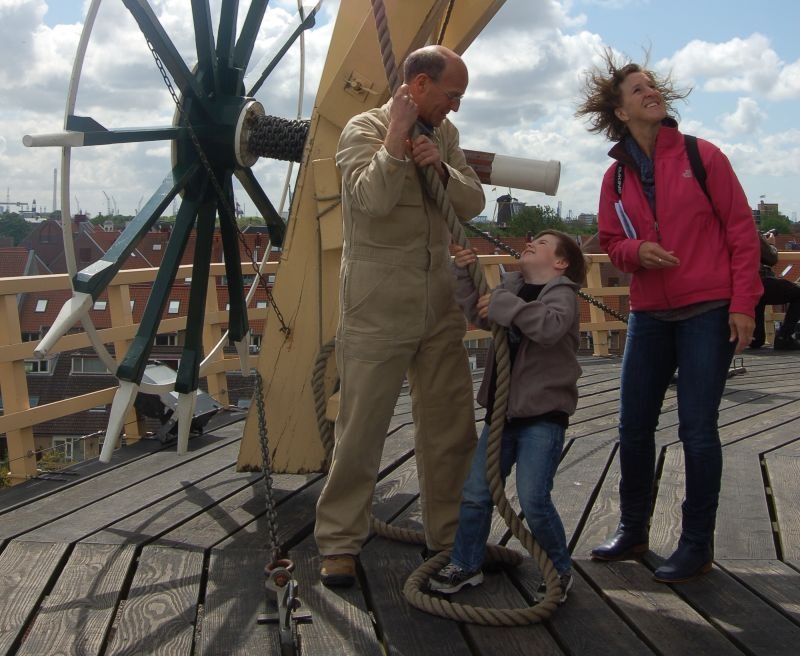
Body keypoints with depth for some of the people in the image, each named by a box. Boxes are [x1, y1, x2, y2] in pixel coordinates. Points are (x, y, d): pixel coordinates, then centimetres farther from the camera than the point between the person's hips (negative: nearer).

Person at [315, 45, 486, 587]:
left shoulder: (444, 134, 12)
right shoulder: (365, 128, -6)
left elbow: (473, 204, 5)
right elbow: (373, 198, -23)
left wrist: (440, 167, -10)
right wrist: (396, 138, -16)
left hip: (440, 303, 6)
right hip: (377, 307, -6)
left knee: (452, 426, 11)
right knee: (361, 429, -1)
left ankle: (451, 535, 25)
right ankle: (339, 543, 12)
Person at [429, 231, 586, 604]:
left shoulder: (562, 294, -10)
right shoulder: (511, 287, 13)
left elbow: (550, 326, -30)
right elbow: (478, 314, 10)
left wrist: (503, 305, -27)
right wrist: (465, 273, 0)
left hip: (543, 414, -7)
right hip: (502, 410, 7)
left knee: (533, 500, -10)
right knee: (475, 491, 9)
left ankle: (560, 570, 13)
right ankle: (466, 563, 26)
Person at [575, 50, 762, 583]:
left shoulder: (702, 156, -3)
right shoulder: (617, 177, 7)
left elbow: (741, 229, -3)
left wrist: (743, 303, -8)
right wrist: (637, 251, -10)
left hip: (708, 313, -4)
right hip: (649, 315, 4)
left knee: (697, 428, -2)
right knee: (634, 426, 8)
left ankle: (697, 544, 13)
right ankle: (632, 530, 26)